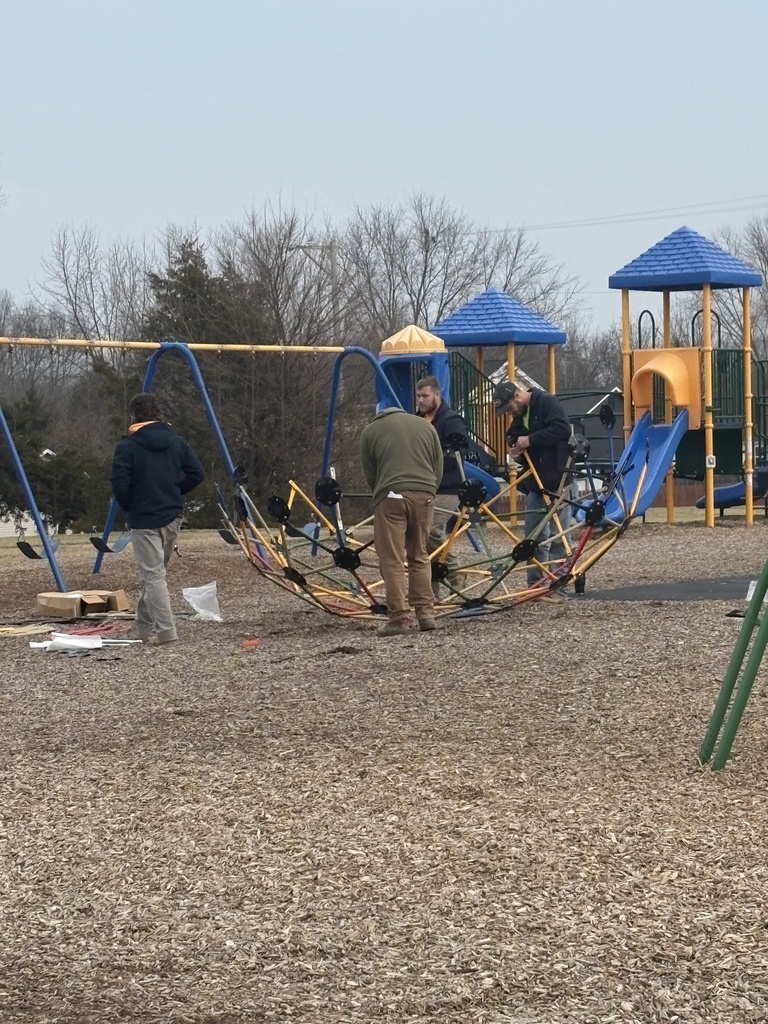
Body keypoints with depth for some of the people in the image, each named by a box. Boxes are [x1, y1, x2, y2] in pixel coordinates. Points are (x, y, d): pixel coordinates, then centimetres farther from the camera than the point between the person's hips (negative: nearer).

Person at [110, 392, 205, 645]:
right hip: (173, 517, 6)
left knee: (153, 576, -5)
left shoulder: (127, 447, -10)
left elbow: (119, 484, -15)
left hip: (144, 520, -6)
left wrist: (128, 508, 3)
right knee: (155, 572, 17)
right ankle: (143, 629, 25)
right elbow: (197, 473, 4)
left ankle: (167, 633, -13)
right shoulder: (176, 442, 5)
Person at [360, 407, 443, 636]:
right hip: (424, 494, 3)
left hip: (391, 495, -3)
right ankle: (425, 612, 12)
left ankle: (399, 617, -4)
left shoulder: (370, 431, 17)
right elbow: (438, 469, 21)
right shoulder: (426, 426, 24)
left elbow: (370, 474, 16)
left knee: (392, 560, -1)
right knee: (419, 556, 15)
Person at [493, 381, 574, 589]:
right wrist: (515, 448, 5)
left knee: (557, 536, -6)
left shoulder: (547, 402, -11)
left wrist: (530, 440, -20)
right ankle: (534, 583, 11)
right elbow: (515, 436, 29)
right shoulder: (519, 415, 14)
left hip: (557, 480, -8)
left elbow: (562, 429, -24)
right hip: (535, 482, 8)